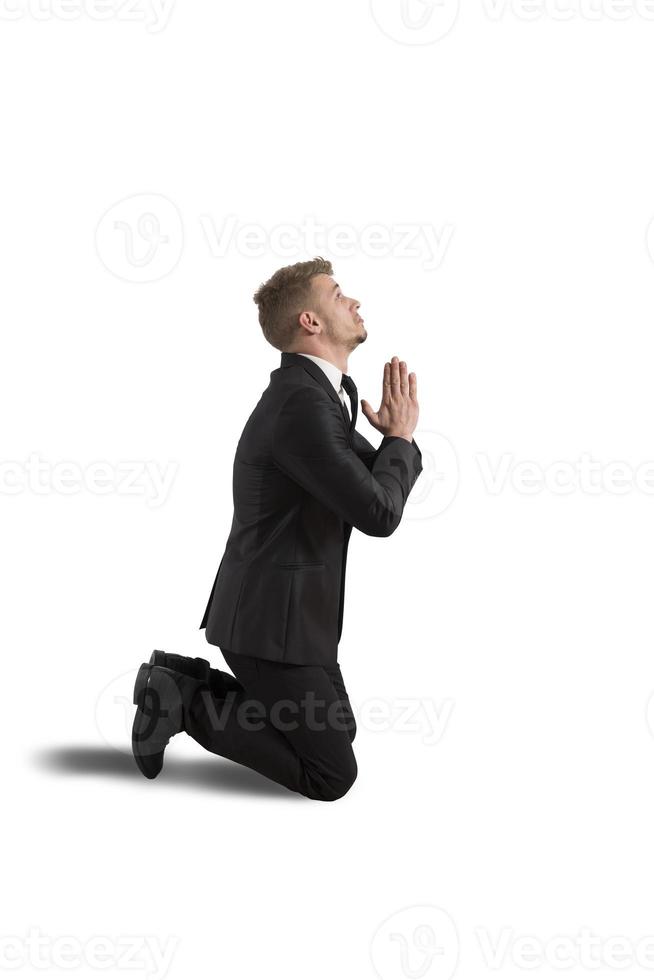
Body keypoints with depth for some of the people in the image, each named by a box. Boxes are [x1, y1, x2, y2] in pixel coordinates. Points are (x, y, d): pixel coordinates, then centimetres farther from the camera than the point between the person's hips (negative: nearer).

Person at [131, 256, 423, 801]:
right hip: (274, 621, -10)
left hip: (289, 610, 10)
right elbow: (378, 514, -25)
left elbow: (379, 485, 15)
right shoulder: (300, 406, -23)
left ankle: (184, 680, 18)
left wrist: (396, 436, -4)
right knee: (334, 774, -2)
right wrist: (401, 436, -9)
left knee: (336, 733, 26)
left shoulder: (321, 393, 10)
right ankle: (184, 702, 1)